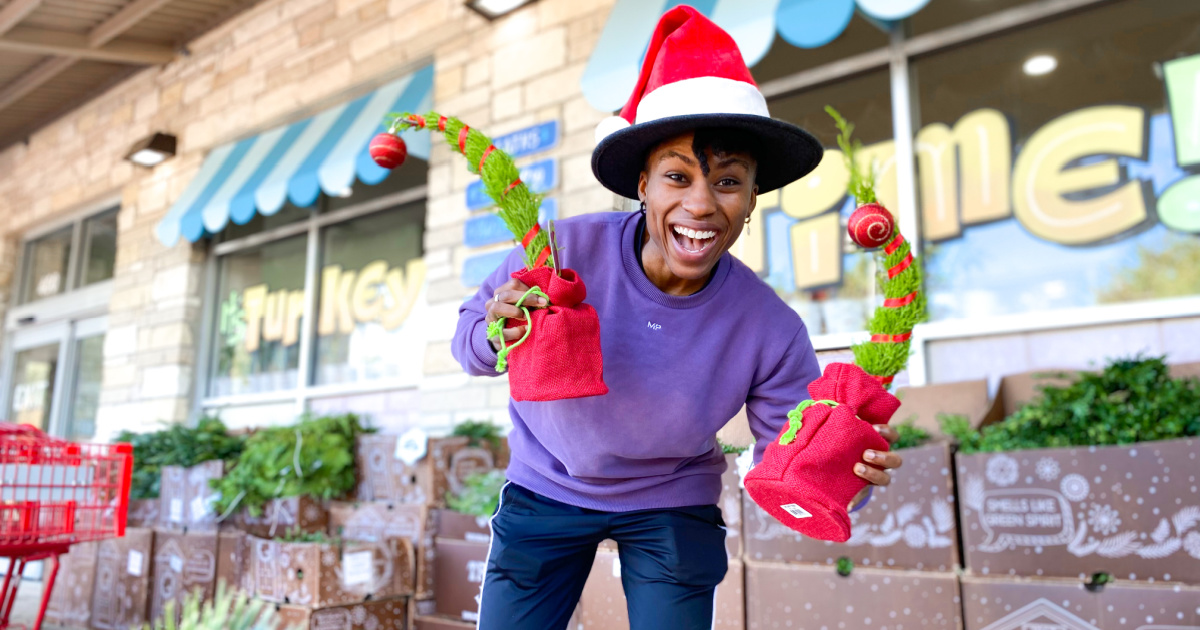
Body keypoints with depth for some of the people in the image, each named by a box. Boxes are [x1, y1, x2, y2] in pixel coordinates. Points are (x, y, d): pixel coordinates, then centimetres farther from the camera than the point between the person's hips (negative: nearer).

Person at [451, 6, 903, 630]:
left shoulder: (772, 331, -21)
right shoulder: (564, 250, -24)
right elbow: (467, 333, -10)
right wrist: (494, 336, -34)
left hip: (671, 507, 0)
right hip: (545, 489, 1)